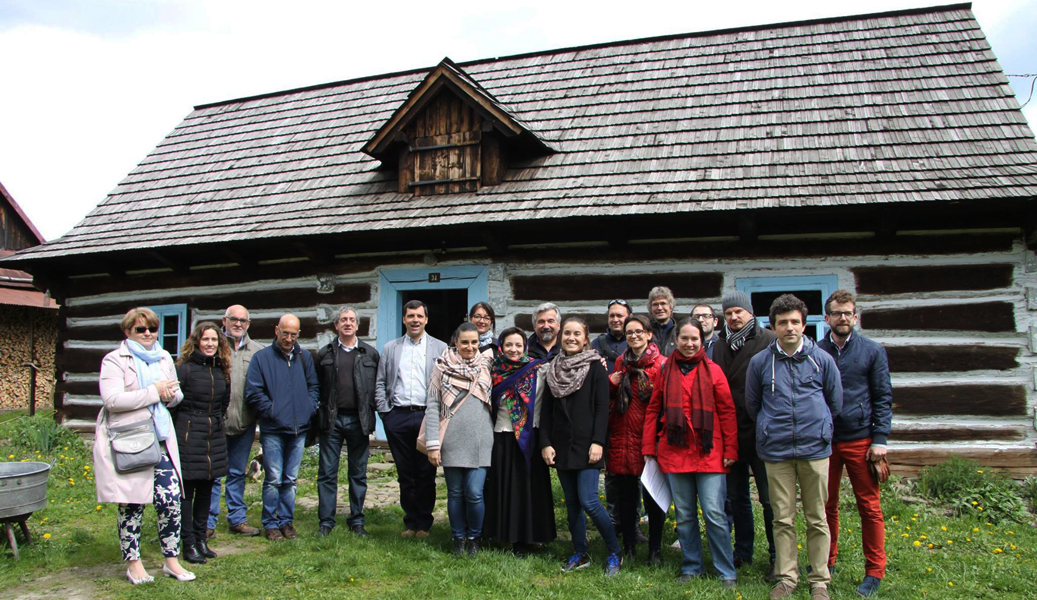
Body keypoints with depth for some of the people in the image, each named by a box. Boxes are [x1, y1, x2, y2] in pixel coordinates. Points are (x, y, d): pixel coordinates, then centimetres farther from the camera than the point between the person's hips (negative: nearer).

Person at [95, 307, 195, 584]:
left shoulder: (164, 358, 16)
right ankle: (133, 563, 21)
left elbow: (177, 394, 25)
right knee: (131, 504, 4)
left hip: (160, 440, 5)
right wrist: (154, 392, -17)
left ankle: (171, 560, 14)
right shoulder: (114, 360, -4)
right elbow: (112, 399, -18)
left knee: (171, 499, -1)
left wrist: (170, 394, 1)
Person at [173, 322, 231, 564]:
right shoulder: (184, 368, -10)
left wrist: (216, 420, 15)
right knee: (186, 490, 0)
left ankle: (201, 539, 22)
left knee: (206, 489, 12)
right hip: (188, 434, -6)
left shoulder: (222, 370, 9)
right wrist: (181, 425, -6)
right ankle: (189, 544, 8)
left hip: (214, 435, 6)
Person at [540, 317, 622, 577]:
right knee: (571, 502, 9)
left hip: (586, 444, -5)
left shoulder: (596, 367, -2)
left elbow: (602, 407, -7)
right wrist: (545, 443, 2)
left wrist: (598, 442, -14)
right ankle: (580, 554, 22)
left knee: (588, 500, -10)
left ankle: (615, 553, 7)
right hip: (561, 445, 5)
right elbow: (546, 411, 9)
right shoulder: (553, 368, 10)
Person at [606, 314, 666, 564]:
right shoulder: (621, 362, 12)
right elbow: (610, 398, 21)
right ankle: (628, 548, 20)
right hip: (623, 436, 4)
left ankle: (655, 549, 17)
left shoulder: (661, 364, -3)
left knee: (653, 496, 4)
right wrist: (611, 382, 3)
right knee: (625, 494, 8)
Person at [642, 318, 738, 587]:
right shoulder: (665, 370, 7)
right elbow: (653, 410, 9)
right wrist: (648, 448, 5)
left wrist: (730, 450, -3)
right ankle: (691, 567, 24)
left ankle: (727, 572, 12)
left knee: (714, 514, -3)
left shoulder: (712, 370, 2)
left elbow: (727, 412, 1)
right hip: (674, 453, 2)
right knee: (684, 516, 10)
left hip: (709, 453, -2)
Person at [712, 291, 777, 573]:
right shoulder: (719, 345, 10)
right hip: (730, 433, 5)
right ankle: (743, 551, 28)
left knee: (770, 498, 1)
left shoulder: (768, 341, -4)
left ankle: (778, 558, 13)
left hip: (762, 433, -5)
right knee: (737, 497, 15)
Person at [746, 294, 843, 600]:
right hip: (776, 452, 0)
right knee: (783, 519, 7)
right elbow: (752, 405, 14)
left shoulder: (822, 359, 0)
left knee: (817, 518, 8)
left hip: (814, 449, 0)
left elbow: (835, 401, 13)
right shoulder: (760, 362, 1)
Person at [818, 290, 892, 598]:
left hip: (861, 440, -2)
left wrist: (880, 439, -7)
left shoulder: (873, 351, 2)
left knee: (869, 507, 3)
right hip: (824, 440, 2)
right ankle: (825, 563, 25)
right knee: (827, 506, 11)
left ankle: (874, 572, 14)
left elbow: (883, 398, 1)